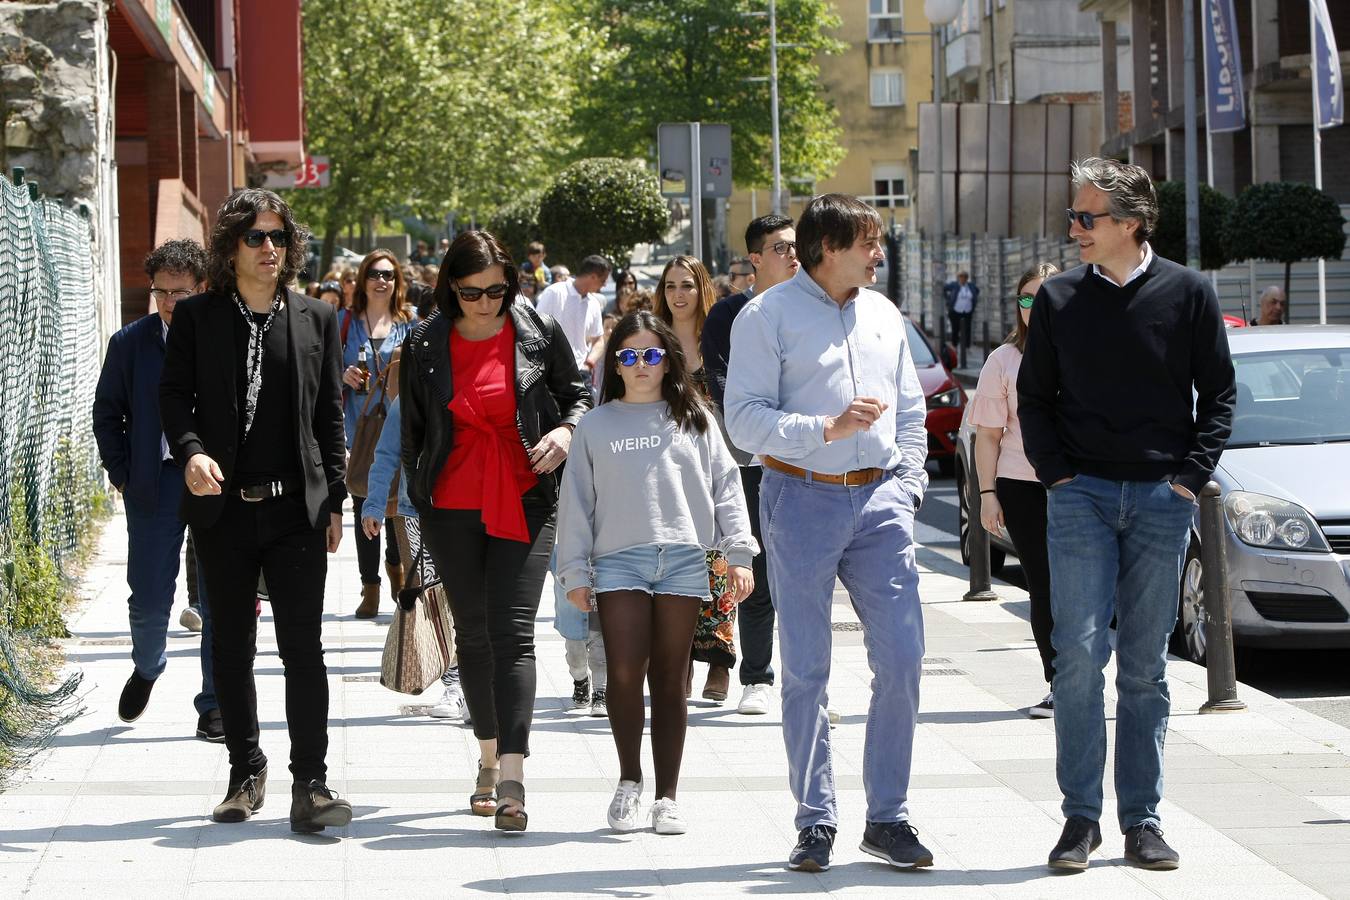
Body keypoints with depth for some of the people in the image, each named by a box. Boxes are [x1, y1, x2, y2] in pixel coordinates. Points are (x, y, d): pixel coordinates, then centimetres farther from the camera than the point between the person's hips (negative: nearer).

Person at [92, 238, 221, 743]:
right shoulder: (130, 343, 3)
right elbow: (107, 413, 10)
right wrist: (123, 475, 3)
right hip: (155, 487, 1)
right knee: (149, 597, 3)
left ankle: (215, 703, 13)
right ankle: (146, 669, 33)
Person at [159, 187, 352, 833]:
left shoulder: (315, 319, 7)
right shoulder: (196, 318, 4)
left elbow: (330, 416, 9)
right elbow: (173, 395, 2)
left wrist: (333, 501, 6)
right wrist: (191, 451, -18)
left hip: (296, 510, -1)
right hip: (223, 508, 1)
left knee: (303, 648, -7)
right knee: (231, 650, 9)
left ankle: (310, 784, -6)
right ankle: (246, 772, 22)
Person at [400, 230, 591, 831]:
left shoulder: (539, 334, 0)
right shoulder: (425, 346, 3)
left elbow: (577, 393, 13)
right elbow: (413, 431, 11)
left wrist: (567, 430, -8)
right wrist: (417, 501, 11)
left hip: (523, 503, -2)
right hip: (452, 506, 2)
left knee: (512, 633, -11)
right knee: (473, 634, 10)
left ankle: (512, 780, -18)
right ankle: (489, 758, 26)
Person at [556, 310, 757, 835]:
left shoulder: (693, 419, 12)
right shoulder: (595, 426, 11)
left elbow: (725, 486, 10)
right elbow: (576, 501, 10)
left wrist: (739, 554, 3)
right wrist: (575, 571, 5)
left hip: (684, 559, 1)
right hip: (619, 560, -1)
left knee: (670, 679, 3)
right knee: (625, 671, -14)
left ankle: (667, 796, 7)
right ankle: (629, 781, 2)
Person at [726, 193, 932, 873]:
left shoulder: (883, 314, 15)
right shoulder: (768, 317, -3)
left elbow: (911, 410, 23)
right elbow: (744, 419, -10)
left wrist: (908, 486, 10)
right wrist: (828, 428, -19)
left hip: (879, 499, 4)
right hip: (802, 499, -4)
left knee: (901, 659, -3)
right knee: (805, 669, 0)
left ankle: (888, 817, 8)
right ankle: (816, 822, 9)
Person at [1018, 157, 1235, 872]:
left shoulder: (1187, 293, 2)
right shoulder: (1059, 299, 6)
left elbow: (1218, 392, 6)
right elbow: (1033, 396, 12)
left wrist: (1190, 477, -3)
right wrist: (1055, 472, 0)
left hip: (1162, 499, 0)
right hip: (1082, 495, 0)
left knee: (1145, 666, 4)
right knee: (1080, 653, -9)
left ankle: (1142, 819, 9)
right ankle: (1080, 816, -3)